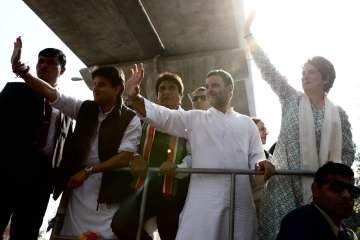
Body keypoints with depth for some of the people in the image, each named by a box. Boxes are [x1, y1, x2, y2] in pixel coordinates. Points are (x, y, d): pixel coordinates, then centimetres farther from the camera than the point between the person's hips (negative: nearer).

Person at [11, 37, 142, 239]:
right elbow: (51, 93, -2)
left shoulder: (131, 119, -7)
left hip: (109, 194, -4)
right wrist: (23, 73, -17)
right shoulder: (84, 109, 6)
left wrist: (88, 170, -13)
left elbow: (125, 157, -13)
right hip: (79, 189, 4)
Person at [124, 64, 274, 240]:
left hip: (240, 200, 2)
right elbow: (164, 116, -4)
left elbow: (255, 157, 13)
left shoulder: (246, 123, 14)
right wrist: (135, 97, -19)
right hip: (203, 199, -1)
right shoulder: (194, 119, 10)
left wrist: (262, 165, -11)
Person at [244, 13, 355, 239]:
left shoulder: (338, 114, 6)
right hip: (285, 183, -1)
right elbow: (268, 70, -1)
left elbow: (347, 152, 11)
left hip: (320, 187, 2)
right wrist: (249, 35, -3)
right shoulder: (291, 99, 4)